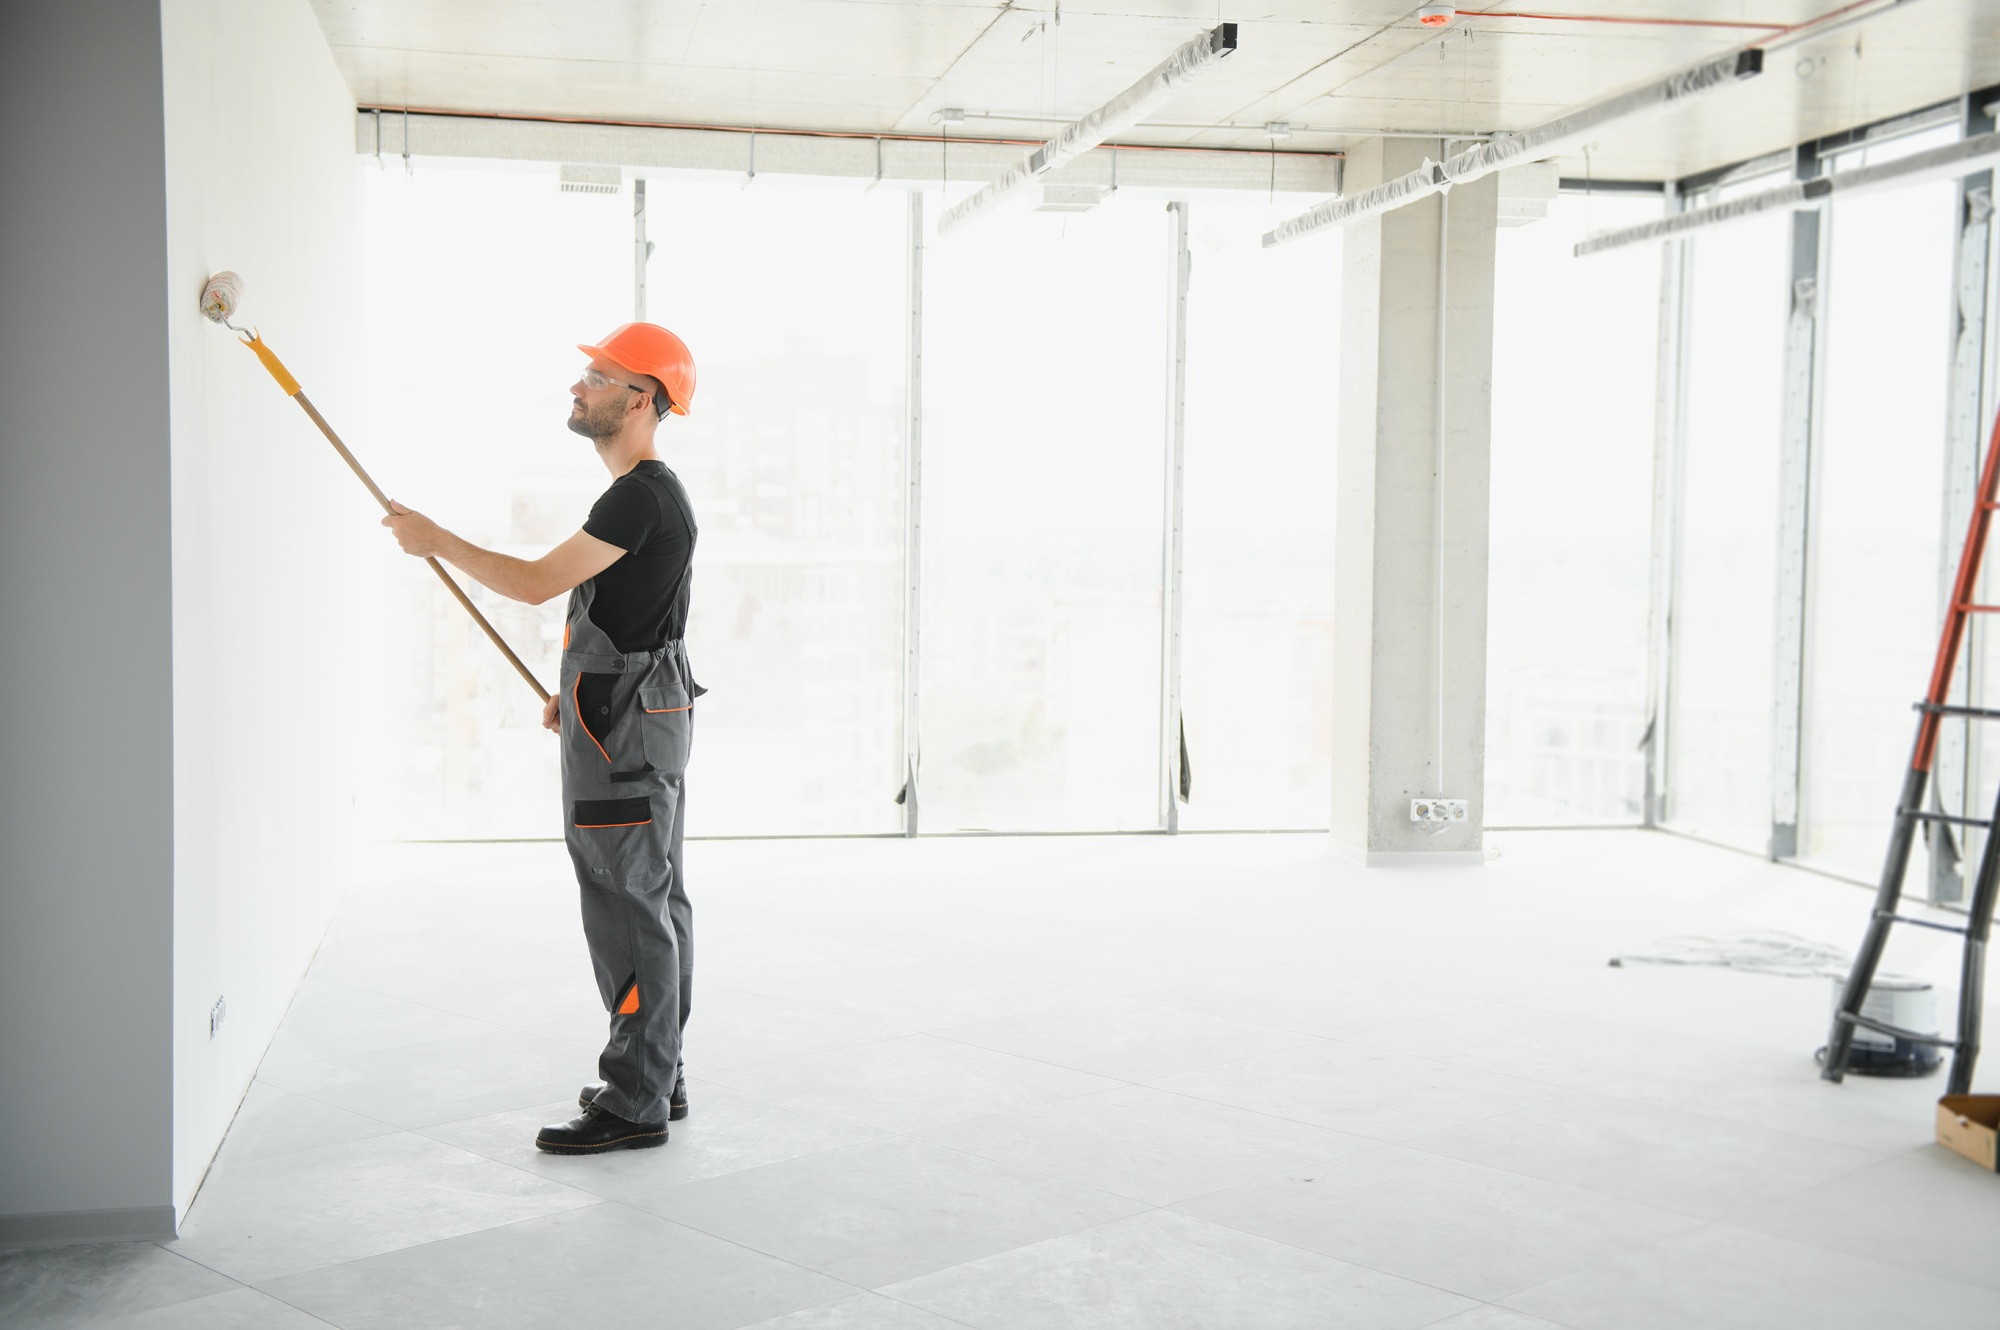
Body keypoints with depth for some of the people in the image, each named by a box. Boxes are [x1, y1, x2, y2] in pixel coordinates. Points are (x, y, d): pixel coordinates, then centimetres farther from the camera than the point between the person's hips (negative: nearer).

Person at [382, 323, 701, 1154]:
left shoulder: (640, 498, -18)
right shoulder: (654, 494, 16)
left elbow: (537, 583, -19)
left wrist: (437, 542, -7)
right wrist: (582, 689, 23)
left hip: (623, 728, -11)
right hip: (647, 715, 11)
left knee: (627, 907, -7)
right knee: (655, 900, 14)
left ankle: (633, 1104, -2)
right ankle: (658, 1077, 23)